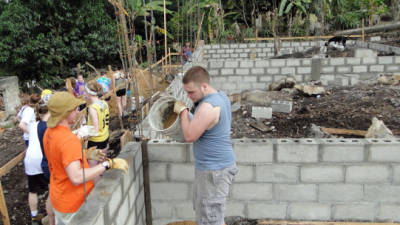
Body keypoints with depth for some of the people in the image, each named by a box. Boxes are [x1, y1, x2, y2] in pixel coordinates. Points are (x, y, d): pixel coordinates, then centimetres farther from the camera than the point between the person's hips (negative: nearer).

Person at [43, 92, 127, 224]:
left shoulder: (49, 133, 0)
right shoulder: (68, 140, -31)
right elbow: (76, 177, -38)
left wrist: (86, 155, 4)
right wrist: (108, 164, -36)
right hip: (74, 205, -9)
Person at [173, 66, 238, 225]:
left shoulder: (208, 107, -27)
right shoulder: (221, 96, 5)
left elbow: (189, 136, -22)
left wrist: (183, 110, -10)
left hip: (214, 171, -11)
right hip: (214, 166, 11)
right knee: (202, 208, 26)